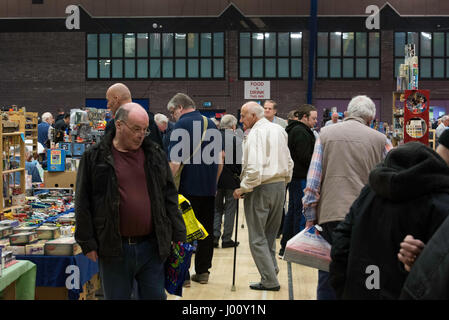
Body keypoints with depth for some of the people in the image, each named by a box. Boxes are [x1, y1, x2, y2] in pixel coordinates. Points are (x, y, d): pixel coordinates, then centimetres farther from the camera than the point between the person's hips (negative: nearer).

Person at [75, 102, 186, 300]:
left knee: (155, 296, 10)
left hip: (152, 246, 2)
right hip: (114, 250, -2)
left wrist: (178, 236, 7)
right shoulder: (95, 157, -2)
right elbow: (83, 204, 0)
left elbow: (169, 197, 11)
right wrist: (88, 243, -4)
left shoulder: (155, 154, 7)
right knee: (117, 296, 10)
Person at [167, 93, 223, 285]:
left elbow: (175, 161, -17)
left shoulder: (181, 125, -9)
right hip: (209, 187, 6)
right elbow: (220, 158, 16)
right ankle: (203, 271, 17)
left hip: (188, 188, -6)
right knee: (206, 230, 11)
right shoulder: (211, 124, 12)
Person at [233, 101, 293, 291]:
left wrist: (243, 189, -12)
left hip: (260, 188, -8)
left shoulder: (255, 134, -14)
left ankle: (270, 281, 1)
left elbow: (254, 168, -23)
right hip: (280, 186, 8)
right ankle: (271, 273, 18)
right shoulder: (279, 130, 10)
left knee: (257, 238, 1)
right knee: (270, 235, 17)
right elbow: (288, 162, 16)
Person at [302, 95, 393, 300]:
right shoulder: (379, 139, 3)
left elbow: (313, 180, 1)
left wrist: (310, 217, 5)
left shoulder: (326, 134, 6)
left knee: (328, 274, 10)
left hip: (329, 214, 1)